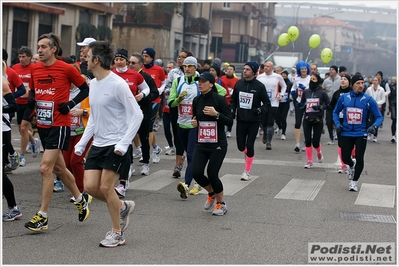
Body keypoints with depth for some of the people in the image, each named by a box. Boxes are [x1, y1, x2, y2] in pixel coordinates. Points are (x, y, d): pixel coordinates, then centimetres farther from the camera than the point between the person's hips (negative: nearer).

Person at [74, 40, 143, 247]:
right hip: (98, 144, 8)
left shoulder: (118, 84, -15)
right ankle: (123, 207, 25)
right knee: (90, 186, 0)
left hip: (117, 145, -8)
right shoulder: (93, 84, 10)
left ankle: (117, 233, 8)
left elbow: (137, 115, -14)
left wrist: (123, 144, -21)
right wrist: (82, 143, 13)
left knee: (105, 187, -9)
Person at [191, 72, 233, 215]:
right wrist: (194, 122, -1)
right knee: (197, 173, -5)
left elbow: (230, 121, -10)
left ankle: (221, 204, 18)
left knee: (212, 174, -6)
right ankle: (211, 193, 28)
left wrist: (216, 114, -24)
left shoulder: (219, 99, -10)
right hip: (201, 144, 5)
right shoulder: (196, 100, 5)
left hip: (217, 144, -5)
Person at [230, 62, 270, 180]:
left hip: (254, 121, -3)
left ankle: (247, 171, 9)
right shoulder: (239, 83, 4)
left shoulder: (259, 86, -7)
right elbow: (233, 100, 15)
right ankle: (249, 155, 39)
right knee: (241, 146, 5)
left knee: (249, 145, -3)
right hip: (241, 119, 3)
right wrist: (232, 110, 0)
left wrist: (260, 110, -18)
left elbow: (267, 103, -1)